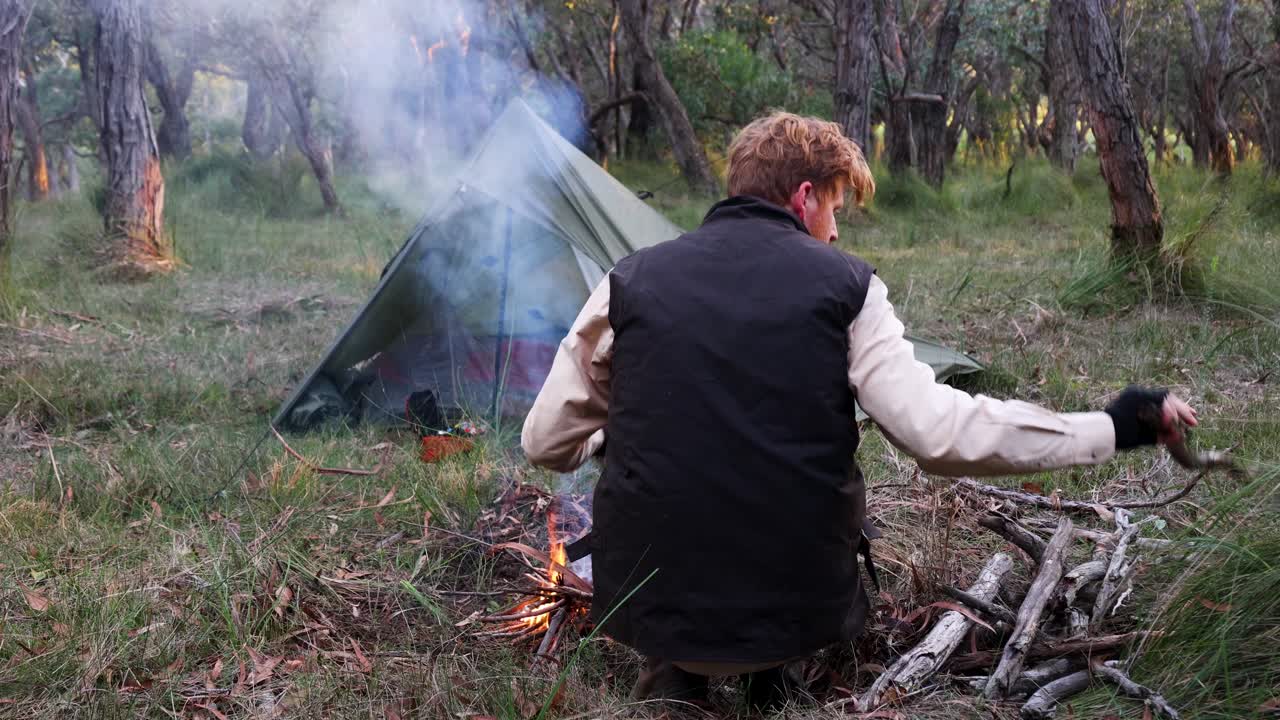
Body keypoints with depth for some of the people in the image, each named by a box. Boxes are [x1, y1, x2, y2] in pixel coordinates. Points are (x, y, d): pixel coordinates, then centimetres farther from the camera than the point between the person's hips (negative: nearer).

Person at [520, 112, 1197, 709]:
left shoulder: (630, 280, -1)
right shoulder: (845, 286, -4)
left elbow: (546, 442, 4)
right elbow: (940, 431, -12)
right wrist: (1111, 428, -1)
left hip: (650, 603, 0)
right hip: (798, 608, 0)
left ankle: (670, 674, 15)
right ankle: (770, 671, 16)